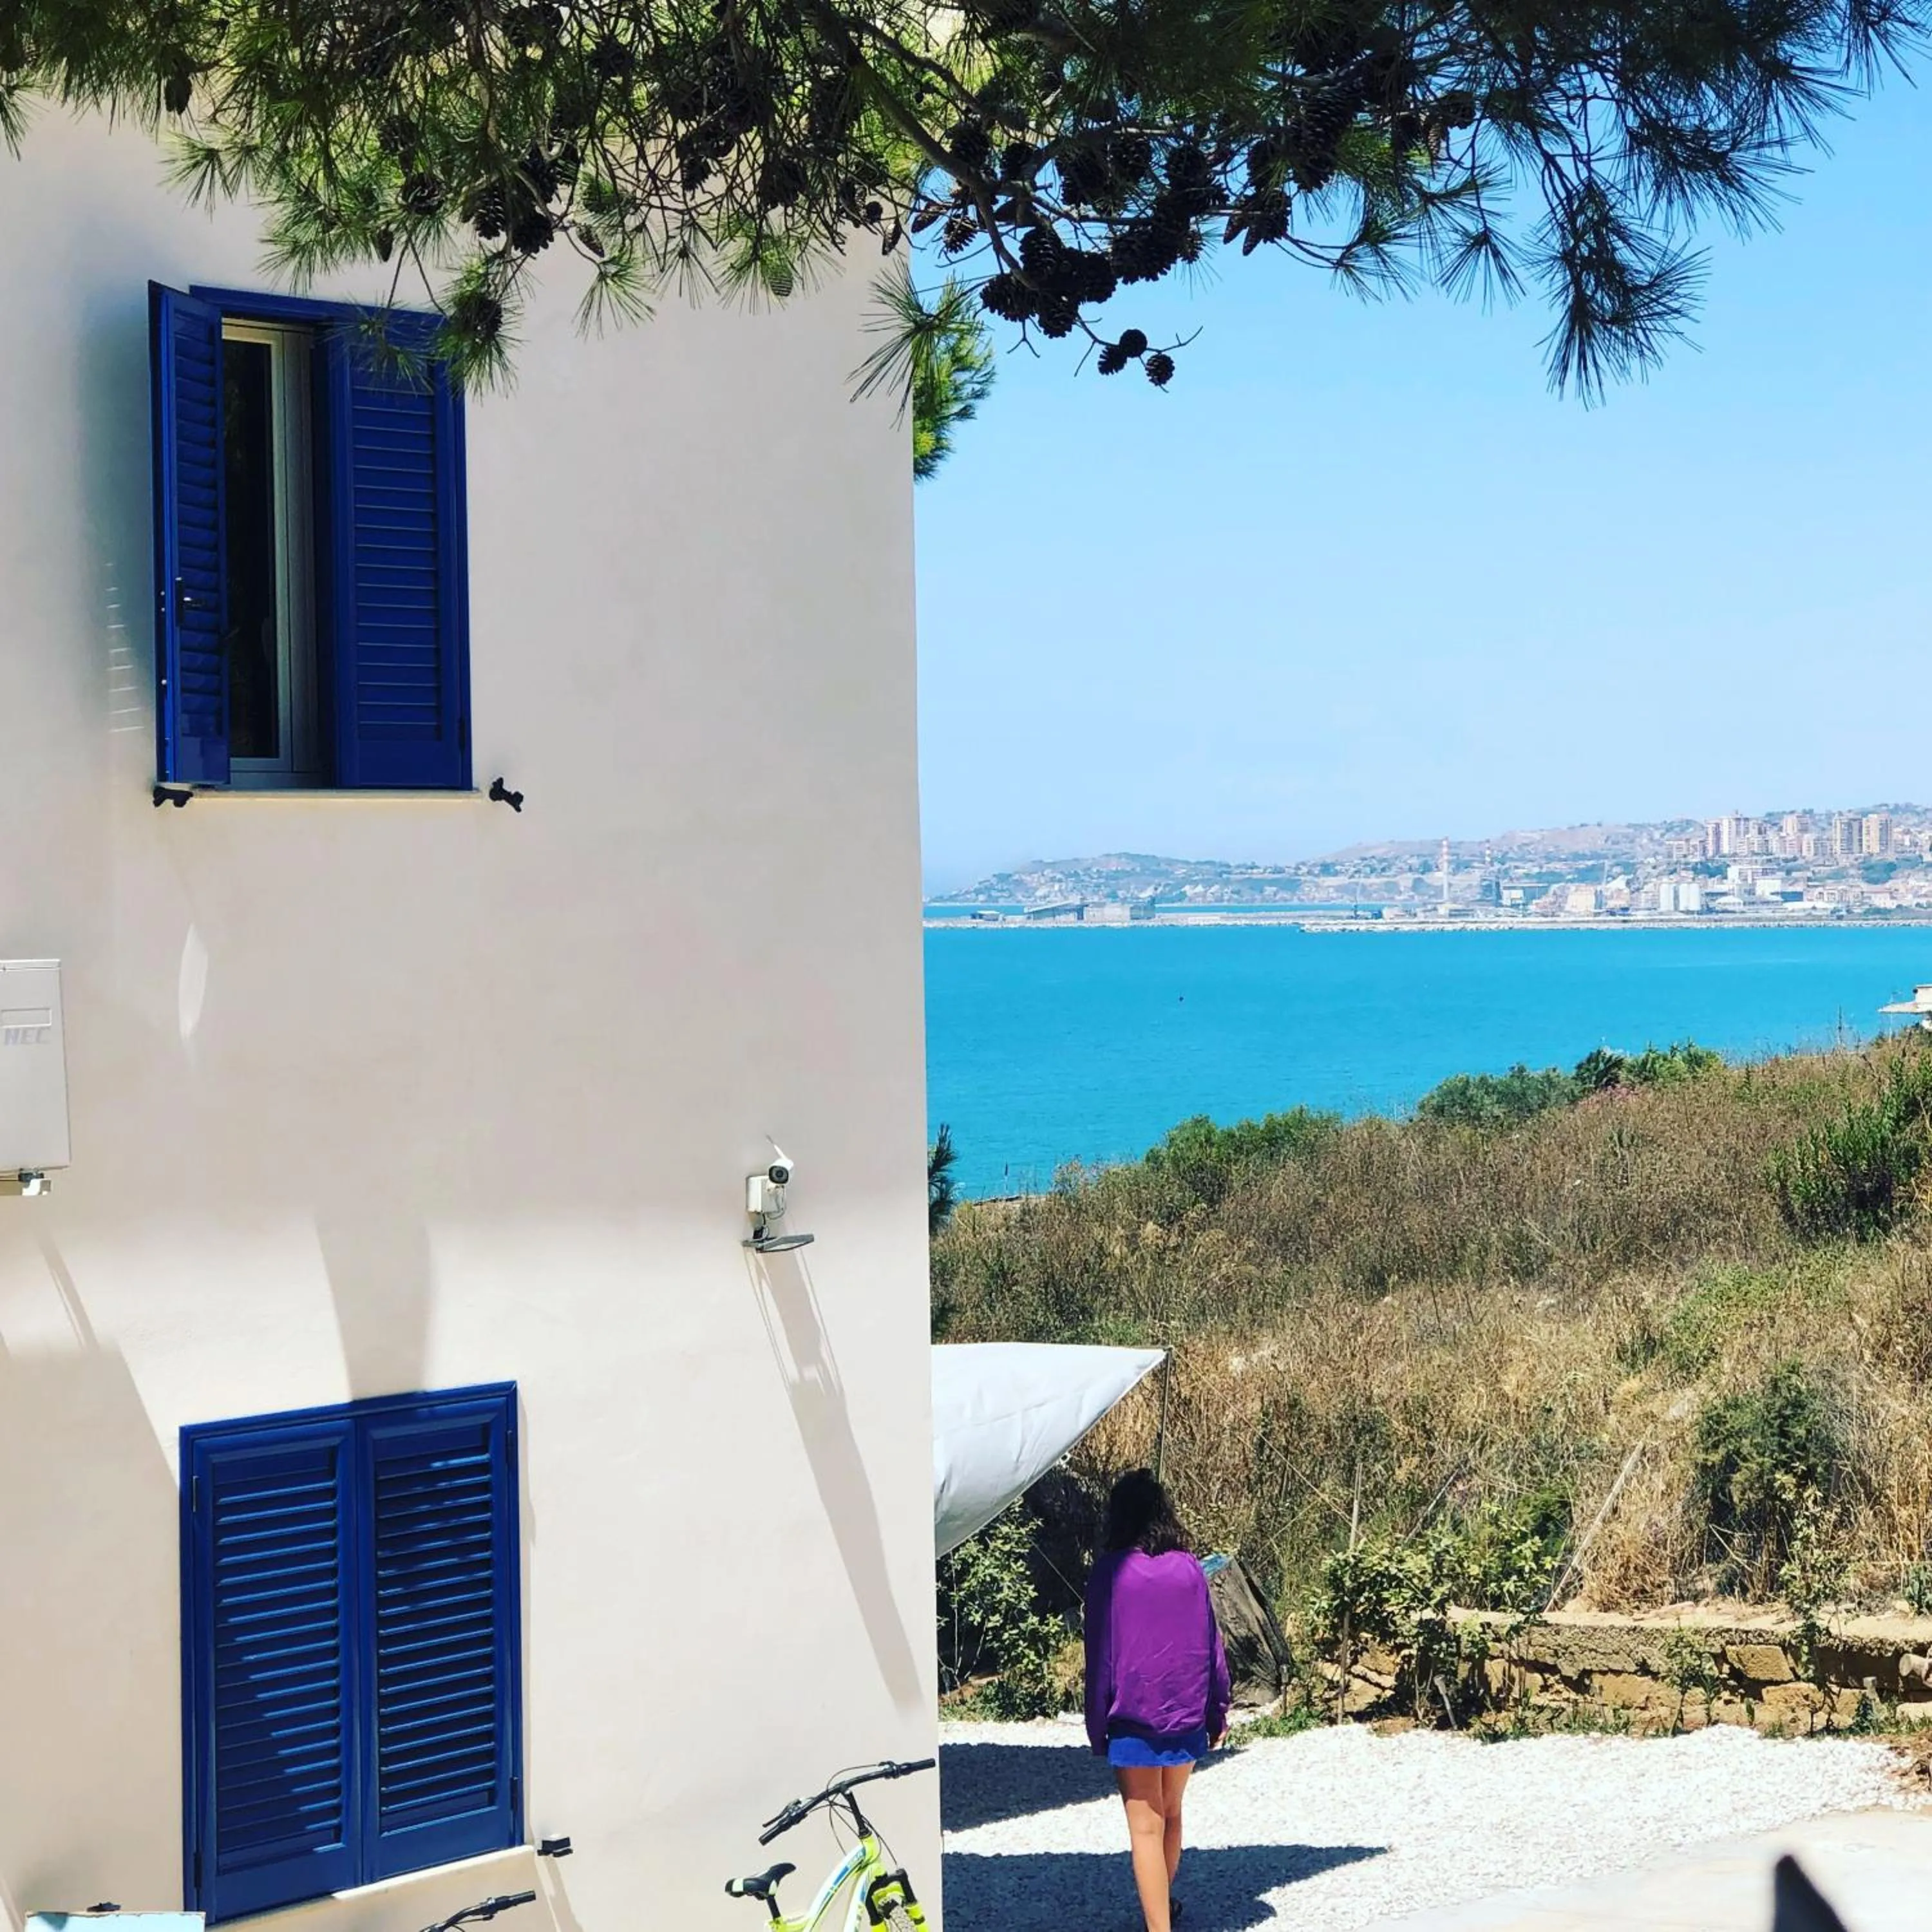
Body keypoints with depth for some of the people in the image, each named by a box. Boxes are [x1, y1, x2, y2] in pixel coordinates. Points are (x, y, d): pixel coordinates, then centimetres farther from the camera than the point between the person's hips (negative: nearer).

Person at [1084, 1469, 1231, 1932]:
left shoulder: (1111, 1570, -9)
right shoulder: (1189, 1568, 0)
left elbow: (1100, 1652, -7)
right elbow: (1211, 1643, 4)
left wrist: (1096, 1724, -1)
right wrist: (1217, 1711, 12)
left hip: (1133, 1718, -4)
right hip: (1186, 1715, 4)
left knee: (1146, 1828, -1)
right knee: (1171, 1816, 22)